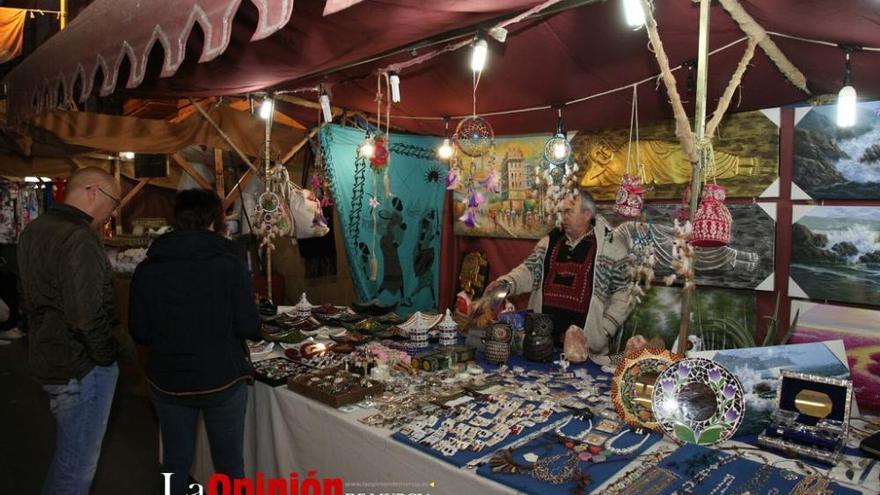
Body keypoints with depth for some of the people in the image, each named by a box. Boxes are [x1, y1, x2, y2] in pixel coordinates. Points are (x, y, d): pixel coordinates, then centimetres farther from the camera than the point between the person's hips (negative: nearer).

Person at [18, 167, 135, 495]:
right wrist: (113, 353, -15)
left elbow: (32, 299, 17)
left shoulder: (33, 231, 8)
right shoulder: (80, 240, -23)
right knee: (77, 464, 5)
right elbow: (87, 317, -30)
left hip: (48, 356, 10)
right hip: (81, 367, -10)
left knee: (69, 453, 26)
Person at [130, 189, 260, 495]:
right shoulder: (230, 262, -13)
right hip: (222, 378, -3)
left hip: (167, 381, 3)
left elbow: (139, 332, 0)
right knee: (229, 462, 13)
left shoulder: (147, 268, -4)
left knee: (175, 461, 19)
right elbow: (248, 326, -14)